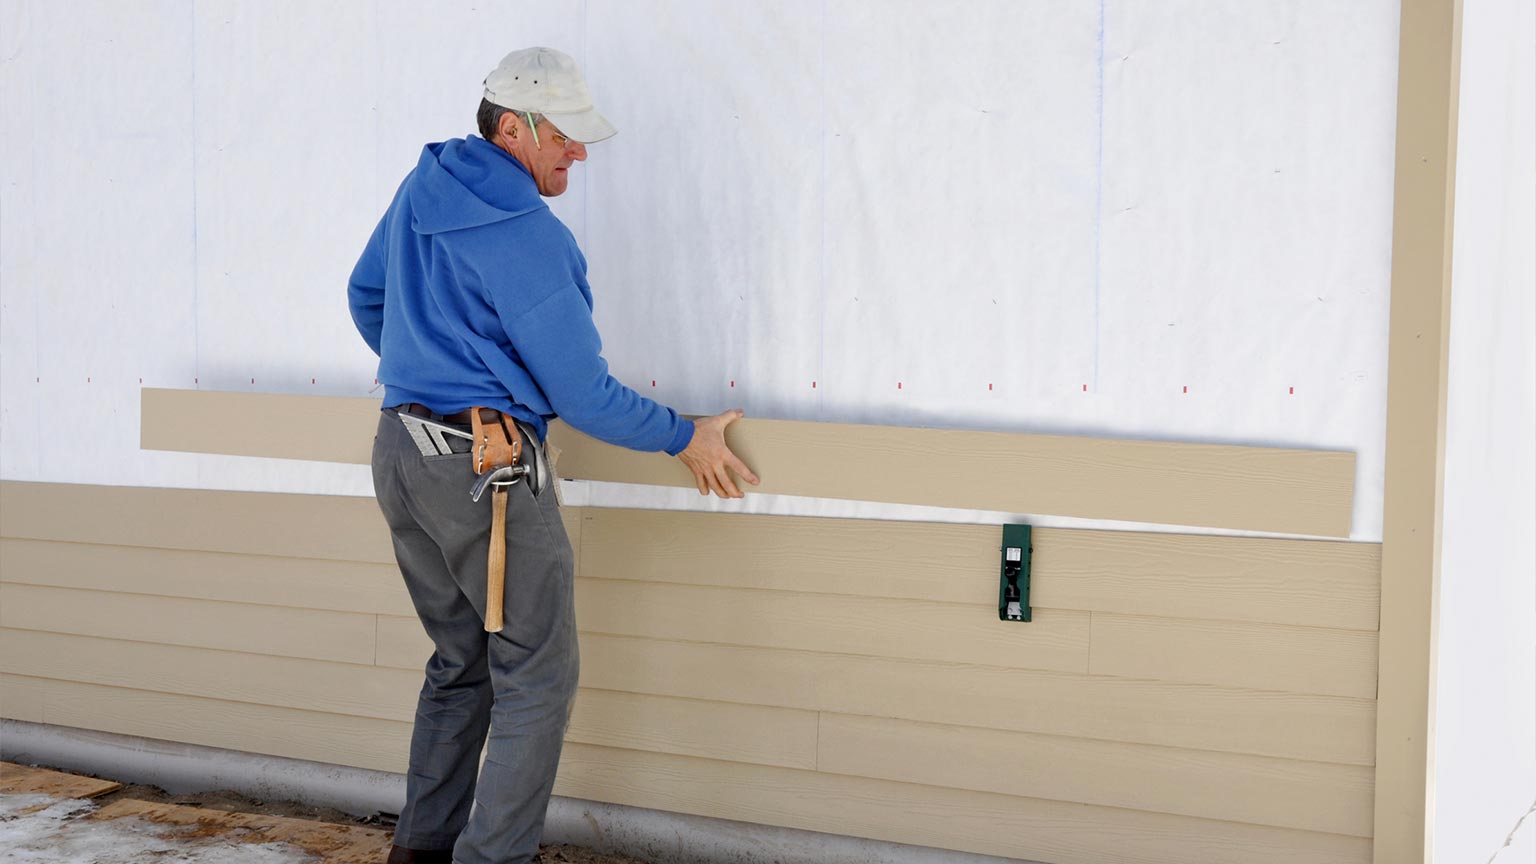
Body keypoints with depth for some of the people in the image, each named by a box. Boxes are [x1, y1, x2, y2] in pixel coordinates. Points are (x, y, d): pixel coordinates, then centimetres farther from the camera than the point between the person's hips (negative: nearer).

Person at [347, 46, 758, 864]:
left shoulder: (423, 186, 7)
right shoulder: (529, 239, -18)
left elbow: (365, 295, 21)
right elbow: (583, 396, -14)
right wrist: (686, 438, -2)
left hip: (399, 453, 9)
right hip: (486, 467, -9)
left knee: (459, 660, 18)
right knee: (536, 675, 1)